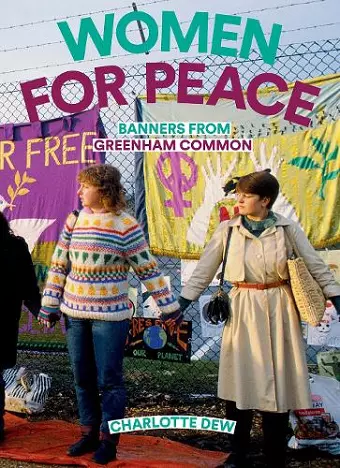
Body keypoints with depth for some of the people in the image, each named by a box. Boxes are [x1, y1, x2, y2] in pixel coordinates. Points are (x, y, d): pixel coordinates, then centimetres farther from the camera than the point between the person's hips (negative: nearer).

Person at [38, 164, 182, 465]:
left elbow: (148, 269, -6)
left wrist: (169, 308, -5)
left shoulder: (126, 225, -9)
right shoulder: (74, 220, 4)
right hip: (75, 313, 5)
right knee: (83, 378, 13)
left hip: (110, 315, -5)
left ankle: (109, 440, 17)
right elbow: (59, 265, 8)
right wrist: (50, 305, 7)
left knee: (108, 380, 2)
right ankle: (90, 433, 29)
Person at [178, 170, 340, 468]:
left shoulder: (288, 228, -2)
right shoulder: (227, 230, -1)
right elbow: (204, 271, 2)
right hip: (243, 310, 0)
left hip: (279, 310, 0)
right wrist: (180, 305, -3)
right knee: (239, 384, 4)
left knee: (277, 382, 6)